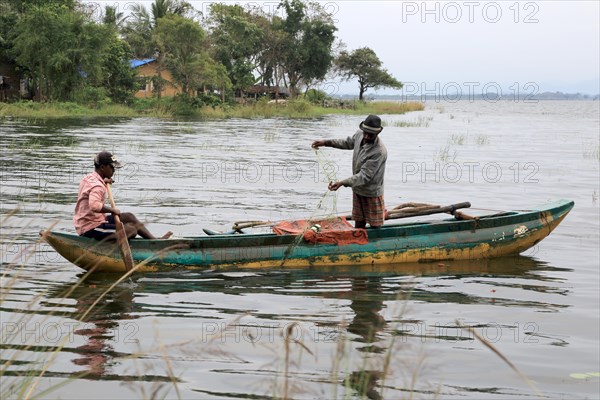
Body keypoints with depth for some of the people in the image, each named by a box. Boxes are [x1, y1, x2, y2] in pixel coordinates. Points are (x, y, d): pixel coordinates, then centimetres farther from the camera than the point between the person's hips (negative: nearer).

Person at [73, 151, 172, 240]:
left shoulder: (88, 178, 11)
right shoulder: (97, 186, -22)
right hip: (91, 228, -11)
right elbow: (94, 205, -41)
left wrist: (103, 182, 19)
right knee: (132, 230, -18)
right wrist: (113, 210, -25)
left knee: (129, 217, 19)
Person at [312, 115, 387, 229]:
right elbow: (347, 142, 16)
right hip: (357, 190, 7)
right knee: (359, 223, 18)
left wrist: (342, 183, -38)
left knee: (375, 227, 6)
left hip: (372, 193, -7)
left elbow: (365, 176, -32)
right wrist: (326, 142, 9)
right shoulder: (359, 135, -9)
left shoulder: (380, 152, -32)